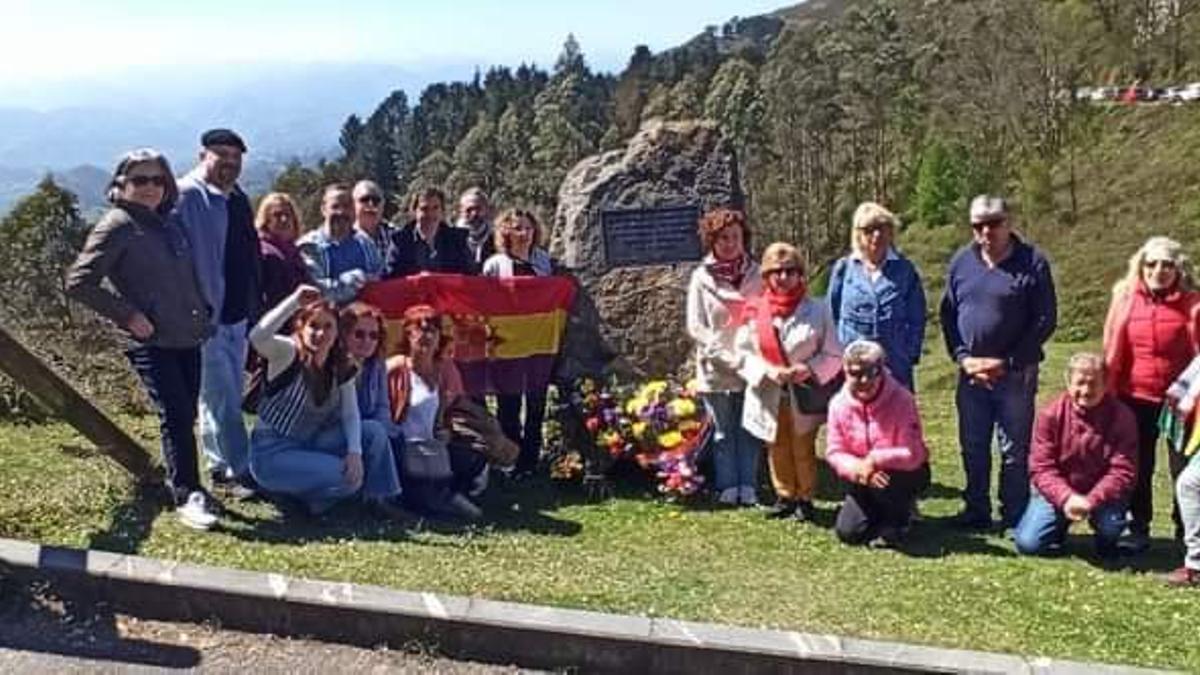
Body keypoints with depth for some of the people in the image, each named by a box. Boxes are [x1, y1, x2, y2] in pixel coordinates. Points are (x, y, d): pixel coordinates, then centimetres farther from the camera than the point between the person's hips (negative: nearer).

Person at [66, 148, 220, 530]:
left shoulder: (167, 224, 15)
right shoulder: (117, 226, -6)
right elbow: (78, 283, -10)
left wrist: (203, 311, 11)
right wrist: (127, 315, -13)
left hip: (188, 337, 7)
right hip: (152, 341, -7)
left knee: (185, 415, 11)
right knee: (176, 416, -12)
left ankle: (180, 483, 24)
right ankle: (187, 496, -6)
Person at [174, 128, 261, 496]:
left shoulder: (238, 198, 13)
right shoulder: (187, 196, -13)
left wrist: (255, 305, 19)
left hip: (237, 313, 9)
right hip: (206, 314, -9)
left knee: (229, 396, 16)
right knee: (221, 397, -2)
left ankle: (221, 465, 26)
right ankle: (238, 470, 4)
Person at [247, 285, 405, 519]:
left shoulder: (341, 368, 1)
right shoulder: (287, 353, -15)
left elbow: (350, 414, -4)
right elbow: (257, 337, -36)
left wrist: (355, 452, -20)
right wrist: (294, 301, -41)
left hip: (309, 445, 6)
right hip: (272, 453, -6)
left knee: (374, 431, -10)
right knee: (348, 479, -24)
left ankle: (378, 498, 3)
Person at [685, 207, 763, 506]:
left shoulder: (755, 275, 2)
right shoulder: (701, 278, -1)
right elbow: (695, 327, -3)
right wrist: (727, 357, -12)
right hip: (715, 369, -1)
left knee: (750, 428, 6)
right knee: (723, 430, 7)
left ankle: (748, 486, 14)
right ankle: (728, 486, 16)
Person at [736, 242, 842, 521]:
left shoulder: (816, 311, -6)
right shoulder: (755, 311, -3)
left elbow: (833, 355, -3)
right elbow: (743, 352, -1)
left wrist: (808, 369, -19)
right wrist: (769, 370, -16)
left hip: (804, 394, -2)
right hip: (768, 395, 2)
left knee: (804, 449, 8)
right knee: (777, 449, 13)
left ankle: (805, 499, 22)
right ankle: (785, 496, 28)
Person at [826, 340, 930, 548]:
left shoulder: (901, 399, -23)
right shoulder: (839, 404, -11)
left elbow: (913, 455, -26)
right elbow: (834, 452, -9)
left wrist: (875, 460, -35)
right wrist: (857, 468, -28)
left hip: (906, 474, -4)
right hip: (862, 478, 4)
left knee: (887, 481, -39)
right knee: (847, 531, -9)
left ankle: (895, 525, -4)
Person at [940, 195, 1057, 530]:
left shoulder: (1032, 263, -6)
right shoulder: (961, 261, 6)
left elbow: (1046, 320, -8)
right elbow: (948, 314, 9)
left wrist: (1008, 362, -12)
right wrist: (963, 358, -4)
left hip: (1017, 374, -4)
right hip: (971, 373, 4)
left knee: (1015, 450, 3)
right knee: (973, 447, 12)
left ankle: (1015, 517, 13)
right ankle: (976, 511, 24)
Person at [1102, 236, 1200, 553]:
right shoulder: (1126, 299, 0)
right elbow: (1113, 353, 3)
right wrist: (1107, 395, 3)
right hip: (1136, 398, 2)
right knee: (1138, 468, 11)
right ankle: (1138, 530, 23)